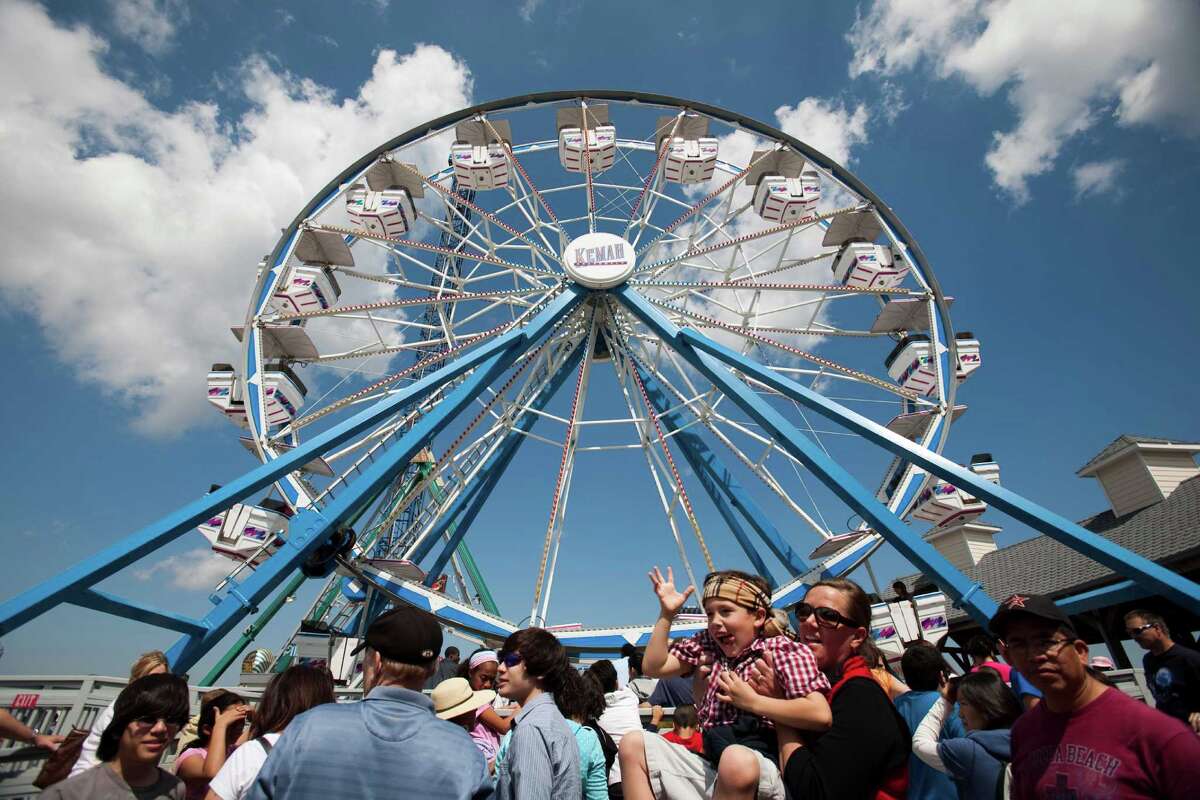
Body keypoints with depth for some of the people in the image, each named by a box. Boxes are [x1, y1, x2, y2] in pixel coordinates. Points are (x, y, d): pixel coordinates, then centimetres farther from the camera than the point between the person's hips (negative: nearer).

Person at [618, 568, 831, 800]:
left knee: (736, 759, -41)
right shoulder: (707, 644, 12)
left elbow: (821, 715, -17)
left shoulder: (783, 649, -4)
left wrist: (752, 701, -15)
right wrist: (666, 614, 4)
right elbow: (653, 667, 11)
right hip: (712, 768, 6)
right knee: (634, 744, -3)